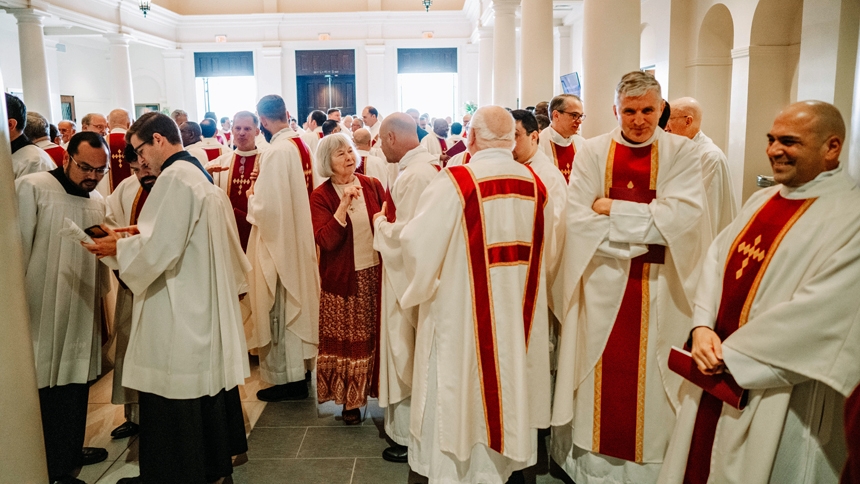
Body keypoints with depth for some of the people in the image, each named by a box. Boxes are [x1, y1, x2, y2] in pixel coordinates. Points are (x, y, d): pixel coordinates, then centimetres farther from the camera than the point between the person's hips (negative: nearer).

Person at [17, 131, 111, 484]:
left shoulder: (98, 202, 9)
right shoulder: (32, 188, -9)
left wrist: (99, 302, 12)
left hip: (82, 313, 6)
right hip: (43, 313, -6)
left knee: (77, 383, 16)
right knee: (47, 390, 3)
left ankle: (71, 450, 35)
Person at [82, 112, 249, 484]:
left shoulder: (174, 178, -16)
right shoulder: (200, 175, 12)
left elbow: (161, 249, -21)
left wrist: (119, 248, -6)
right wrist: (140, 235, 14)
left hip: (176, 315, -10)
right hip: (204, 306, 10)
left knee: (171, 397, 2)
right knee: (206, 380, 17)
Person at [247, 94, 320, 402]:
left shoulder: (276, 151, -21)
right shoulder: (302, 144, 2)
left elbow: (266, 206, -24)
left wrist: (251, 196, -4)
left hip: (279, 239, -8)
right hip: (301, 235, 8)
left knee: (282, 305, 3)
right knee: (298, 300, 19)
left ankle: (290, 378, 14)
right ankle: (301, 362, 34)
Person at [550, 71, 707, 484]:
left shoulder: (682, 153, 0)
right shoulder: (592, 153, 1)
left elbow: (682, 217, -14)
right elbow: (577, 219, -9)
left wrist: (612, 210, -12)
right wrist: (642, 236, -13)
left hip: (658, 287, 0)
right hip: (600, 282, 0)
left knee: (649, 377, 7)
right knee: (601, 378, 7)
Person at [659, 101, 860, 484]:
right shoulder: (762, 200, 9)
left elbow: (821, 311, -24)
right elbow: (717, 258, 4)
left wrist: (730, 354, -18)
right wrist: (703, 328, -12)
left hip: (778, 388, -7)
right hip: (717, 367, 7)